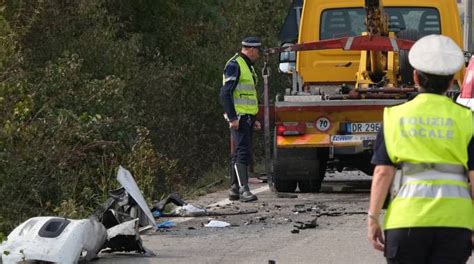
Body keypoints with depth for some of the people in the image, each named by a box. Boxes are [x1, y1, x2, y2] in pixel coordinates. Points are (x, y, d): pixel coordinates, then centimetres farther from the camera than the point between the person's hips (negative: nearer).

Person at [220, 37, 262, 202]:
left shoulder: (248, 67, 21)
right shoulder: (234, 66, -11)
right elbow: (225, 93, -18)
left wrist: (254, 119, 23)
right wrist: (232, 118, -22)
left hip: (247, 118, 10)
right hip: (238, 118, -10)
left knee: (239, 154, 11)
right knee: (243, 152, -16)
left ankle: (234, 189, 14)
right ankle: (243, 189, -22)